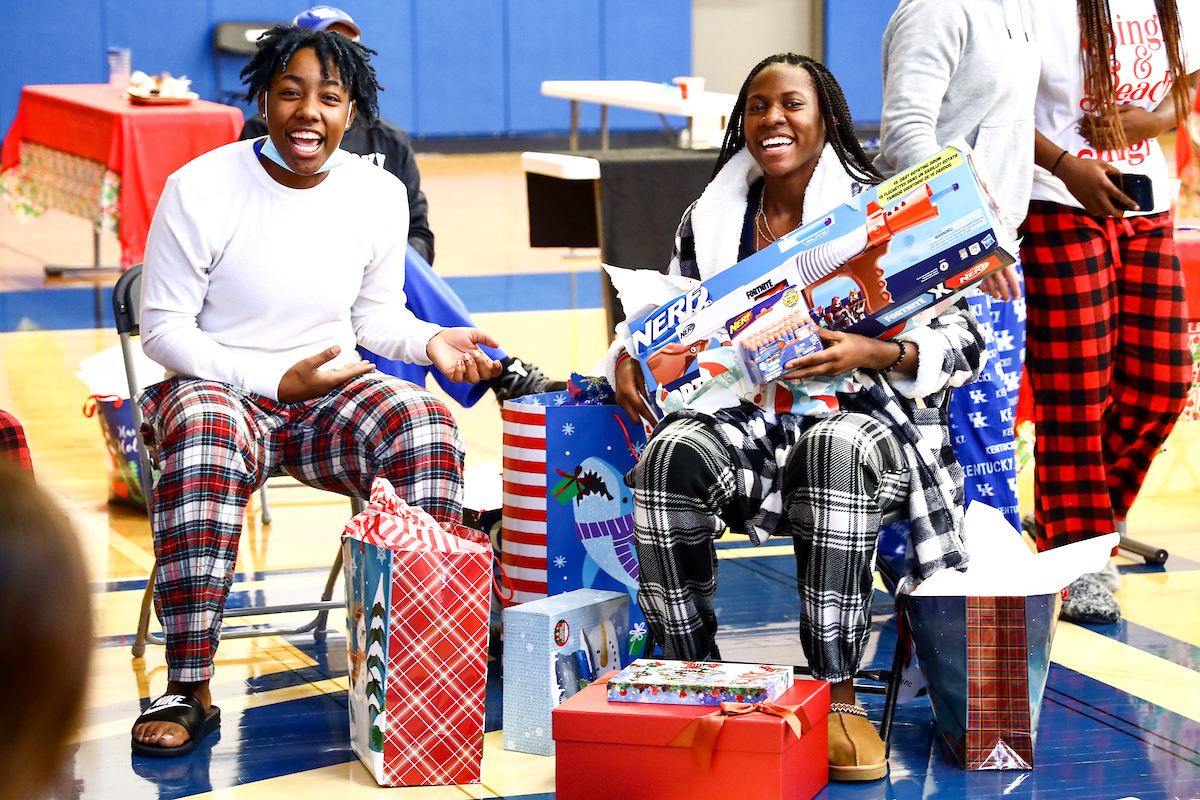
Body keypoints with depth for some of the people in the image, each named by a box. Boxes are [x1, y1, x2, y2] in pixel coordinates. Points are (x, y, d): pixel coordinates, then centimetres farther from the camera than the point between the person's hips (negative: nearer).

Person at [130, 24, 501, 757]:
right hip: (220, 388, -3)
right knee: (203, 436, -39)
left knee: (425, 421, -29)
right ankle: (188, 690, -34)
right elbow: (164, 326, -6)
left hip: (331, 395, 3)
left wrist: (430, 340, -8)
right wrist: (276, 380, -15)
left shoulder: (379, 195, 2)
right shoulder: (201, 189, -11)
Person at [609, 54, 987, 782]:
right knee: (672, 456, -30)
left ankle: (838, 694, -34)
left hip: (861, 414, -3)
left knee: (836, 449, -40)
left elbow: (965, 341, -1)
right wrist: (630, 358, -2)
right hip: (747, 416, 3)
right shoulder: (709, 222, 15)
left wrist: (875, 353, -20)